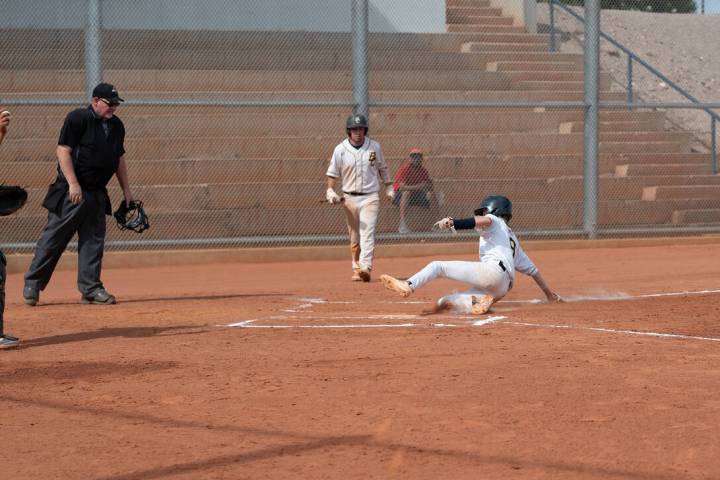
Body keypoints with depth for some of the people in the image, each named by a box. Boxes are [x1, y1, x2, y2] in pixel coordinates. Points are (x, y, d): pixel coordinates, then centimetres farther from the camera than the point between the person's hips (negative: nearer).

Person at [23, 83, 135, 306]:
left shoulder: (116, 125, 12)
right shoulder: (77, 119, -10)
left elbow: (119, 159, 21)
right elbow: (63, 150, -15)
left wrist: (126, 190, 17)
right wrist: (73, 184, -21)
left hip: (97, 193, 7)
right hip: (71, 192, -7)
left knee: (94, 240, 5)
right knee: (54, 237, -4)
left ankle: (90, 288, 11)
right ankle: (33, 283, 4)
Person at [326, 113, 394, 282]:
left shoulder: (374, 146, 2)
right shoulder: (340, 149, -2)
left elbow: (382, 168, 14)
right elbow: (333, 173, 1)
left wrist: (389, 187, 14)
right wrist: (330, 191, -12)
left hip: (370, 197, -1)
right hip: (350, 198, 1)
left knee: (367, 233, -15)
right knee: (354, 238, 7)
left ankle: (365, 268, -25)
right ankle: (356, 268, 19)